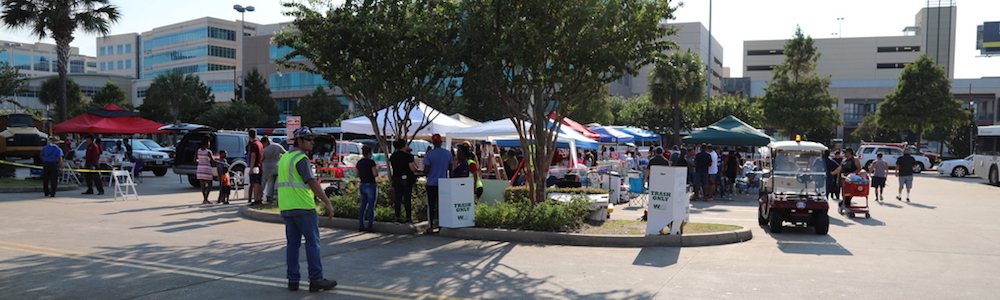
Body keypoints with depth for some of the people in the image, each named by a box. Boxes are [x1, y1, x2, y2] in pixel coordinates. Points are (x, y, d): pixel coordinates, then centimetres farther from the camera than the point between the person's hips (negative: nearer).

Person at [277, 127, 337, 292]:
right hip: (303, 207, -9)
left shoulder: (284, 158, 16)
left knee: (292, 243, 10)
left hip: (286, 208, 9)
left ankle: (293, 280, 11)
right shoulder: (301, 158, -12)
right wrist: (328, 203, -21)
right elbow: (312, 182, -21)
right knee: (312, 242, -3)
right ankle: (316, 280, -1)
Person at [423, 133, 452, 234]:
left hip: (432, 183, -3)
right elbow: (450, 167, 9)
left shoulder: (429, 154, -10)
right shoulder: (448, 153, 1)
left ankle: (430, 227, 1)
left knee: (431, 205, 2)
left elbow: (426, 170, -12)